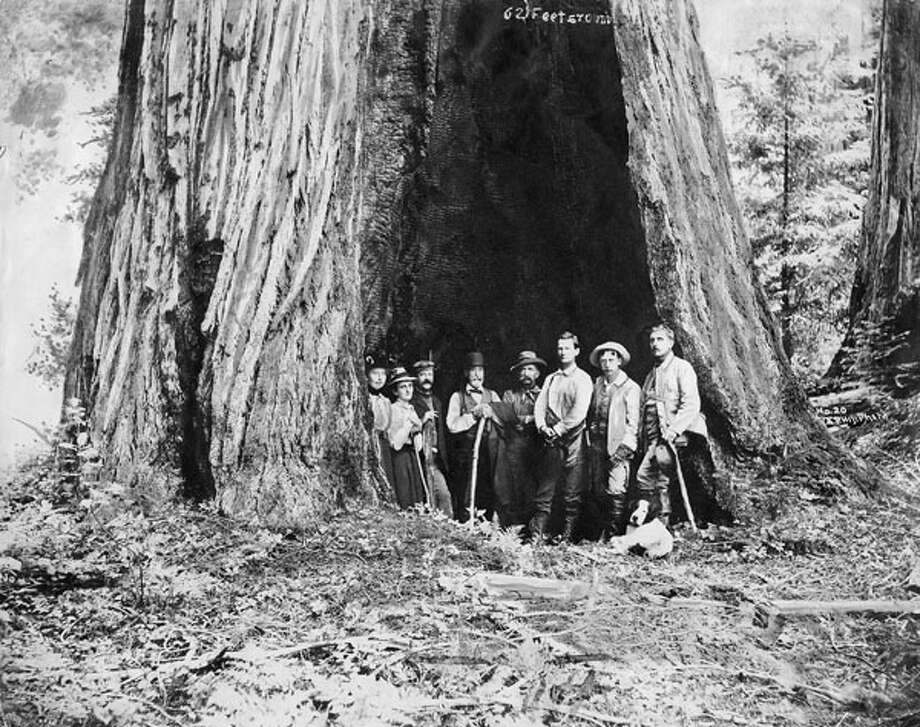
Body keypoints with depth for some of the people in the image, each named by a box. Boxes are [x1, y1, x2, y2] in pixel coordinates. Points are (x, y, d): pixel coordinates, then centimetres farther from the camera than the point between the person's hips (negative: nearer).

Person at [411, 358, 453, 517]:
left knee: (444, 495, -2)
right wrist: (422, 420, -17)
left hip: (436, 458, 6)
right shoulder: (411, 402, -3)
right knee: (429, 499, -5)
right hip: (421, 458, -6)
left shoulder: (437, 402, 20)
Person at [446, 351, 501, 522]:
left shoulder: (492, 395, 16)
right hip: (466, 452, -3)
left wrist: (491, 413, -8)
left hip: (490, 452, 3)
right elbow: (452, 425, -6)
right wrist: (473, 415, -10)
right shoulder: (457, 397, 7)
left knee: (488, 497, 3)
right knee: (466, 500, -4)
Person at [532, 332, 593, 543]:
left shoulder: (582, 379, 1)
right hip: (552, 441, 5)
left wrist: (558, 429, -13)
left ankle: (567, 537, -1)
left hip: (573, 440, -4)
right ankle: (536, 535, 2)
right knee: (544, 490, 1)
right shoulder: (550, 379, 19)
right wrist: (543, 426, -7)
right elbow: (540, 405, 11)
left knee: (572, 493, -4)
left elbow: (579, 411, -10)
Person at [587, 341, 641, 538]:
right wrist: (591, 438, 9)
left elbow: (633, 422, -5)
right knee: (601, 491, 5)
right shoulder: (597, 385, 15)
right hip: (598, 446, 5)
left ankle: (615, 535, -9)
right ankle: (605, 533, 12)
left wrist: (624, 448, -13)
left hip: (618, 445, -5)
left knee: (616, 491, -13)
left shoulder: (630, 388, 0)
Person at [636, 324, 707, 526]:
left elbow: (691, 404, -9)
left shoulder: (682, 367, 1)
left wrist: (674, 429, -19)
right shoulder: (651, 375, 23)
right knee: (643, 477, -4)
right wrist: (642, 440, 11)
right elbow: (643, 408, 23)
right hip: (653, 437, 7)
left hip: (674, 435, -7)